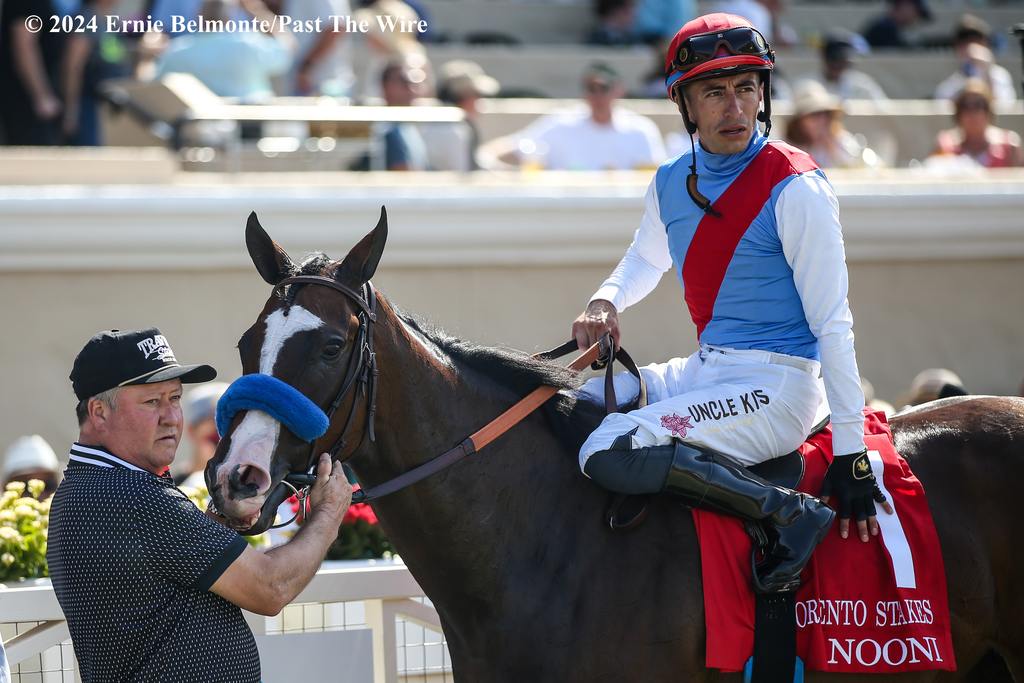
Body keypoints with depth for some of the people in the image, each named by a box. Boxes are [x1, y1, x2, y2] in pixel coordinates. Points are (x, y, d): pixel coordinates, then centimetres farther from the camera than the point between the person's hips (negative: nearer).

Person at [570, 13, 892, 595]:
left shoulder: (795, 188, -13)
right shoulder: (670, 184, 7)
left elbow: (832, 323, -14)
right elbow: (645, 261, 28)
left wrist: (851, 454, -17)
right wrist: (606, 303, 4)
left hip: (778, 385, -8)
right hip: (707, 372, 8)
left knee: (610, 453, -26)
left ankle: (790, 512, -20)